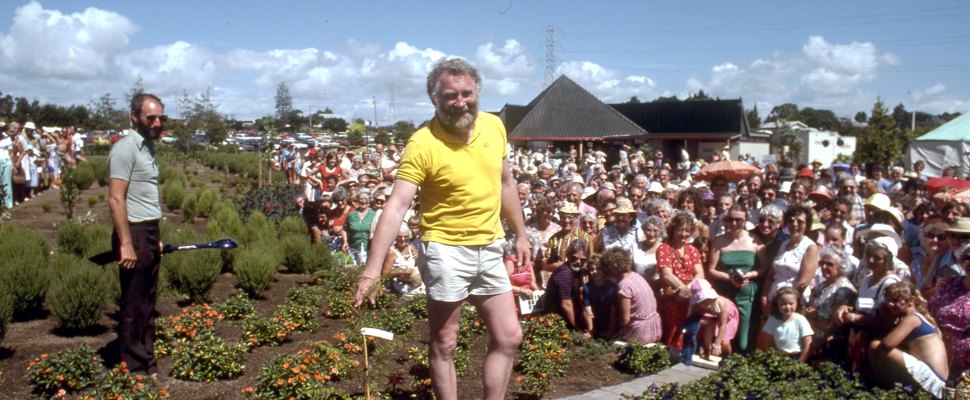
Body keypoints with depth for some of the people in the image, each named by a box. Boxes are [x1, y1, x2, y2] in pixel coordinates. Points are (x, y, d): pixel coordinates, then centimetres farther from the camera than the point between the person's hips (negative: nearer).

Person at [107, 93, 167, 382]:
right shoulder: (125, 148, -13)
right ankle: (133, 369, 9)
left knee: (147, 303, 15)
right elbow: (116, 199, -19)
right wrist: (126, 243, -23)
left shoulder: (147, 148, 14)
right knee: (133, 306, -1)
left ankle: (147, 362, 25)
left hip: (149, 233, 9)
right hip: (134, 233, -9)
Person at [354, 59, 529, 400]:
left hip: (490, 248, 6)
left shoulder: (494, 126, -1)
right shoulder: (422, 143, -19)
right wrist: (372, 269, -31)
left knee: (508, 337, 9)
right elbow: (396, 207, -25)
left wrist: (520, 234, 15)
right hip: (445, 249, -5)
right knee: (444, 344, 8)